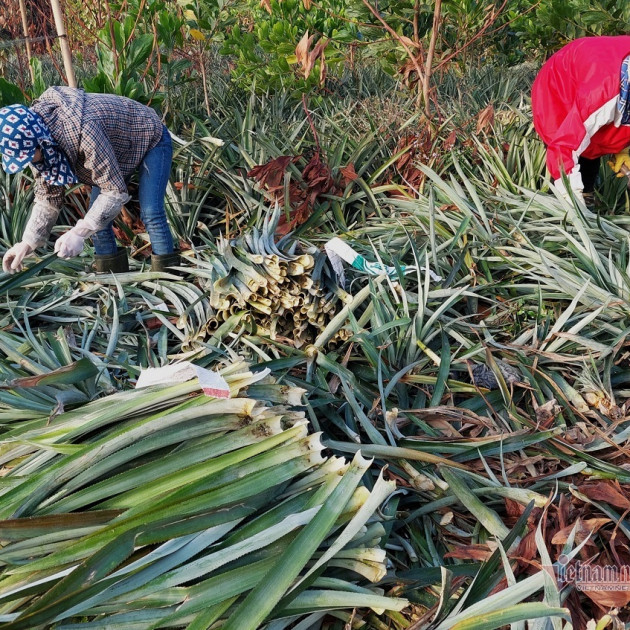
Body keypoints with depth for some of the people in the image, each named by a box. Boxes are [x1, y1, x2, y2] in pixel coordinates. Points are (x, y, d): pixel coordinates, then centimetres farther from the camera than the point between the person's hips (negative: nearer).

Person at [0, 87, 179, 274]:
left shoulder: (84, 130, -43)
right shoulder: (34, 134, -16)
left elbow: (116, 191, -38)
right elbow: (47, 196, -7)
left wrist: (79, 232, -43)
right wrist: (28, 242, -15)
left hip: (151, 139, -7)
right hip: (117, 149, 8)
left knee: (150, 213, -20)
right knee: (97, 214, -2)